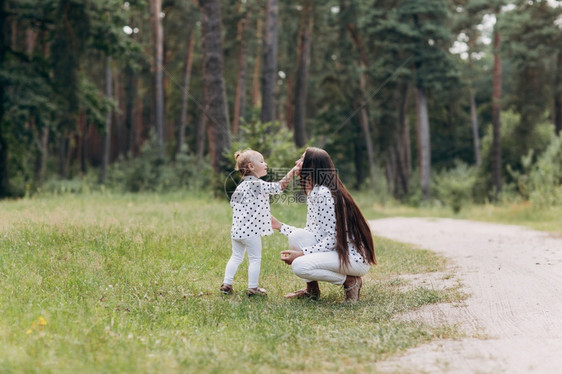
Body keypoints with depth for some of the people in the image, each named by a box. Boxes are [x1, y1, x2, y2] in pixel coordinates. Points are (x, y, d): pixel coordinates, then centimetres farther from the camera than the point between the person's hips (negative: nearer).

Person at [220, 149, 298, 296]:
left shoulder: (241, 186, 12)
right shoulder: (258, 185, -12)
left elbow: (233, 203, 16)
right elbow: (279, 186, -15)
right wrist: (292, 171, -8)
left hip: (236, 229, 8)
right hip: (251, 230, -8)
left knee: (236, 257, 17)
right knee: (255, 259, 3)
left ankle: (226, 284, 17)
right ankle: (252, 288, 6)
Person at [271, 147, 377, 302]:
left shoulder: (324, 194, -19)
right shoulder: (313, 192, 11)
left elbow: (333, 238, -22)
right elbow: (311, 233, 15)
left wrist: (302, 253, -23)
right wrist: (279, 226, 21)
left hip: (356, 259, -9)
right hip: (337, 251, 9)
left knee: (299, 266, -24)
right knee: (297, 236, -8)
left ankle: (350, 281, -5)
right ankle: (311, 289, 7)